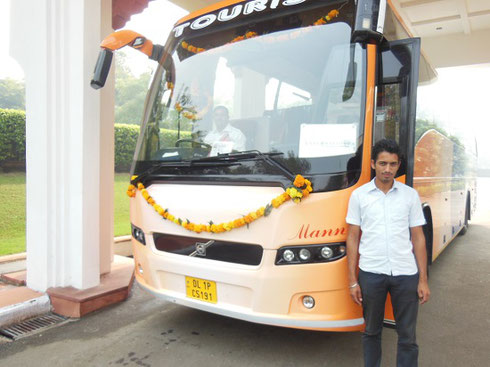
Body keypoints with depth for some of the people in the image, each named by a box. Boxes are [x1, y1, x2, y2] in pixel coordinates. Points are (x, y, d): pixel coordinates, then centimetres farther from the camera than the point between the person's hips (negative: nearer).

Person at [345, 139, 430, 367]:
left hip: (406, 273, 1)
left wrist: (423, 279, 1)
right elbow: (353, 238, 1)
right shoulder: (359, 195, 0)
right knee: (371, 331, 15)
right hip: (371, 273, 0)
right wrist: (352, 280, -2)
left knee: (407, 335, 10)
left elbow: (418, 238, 5)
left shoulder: (410, 195, 3)